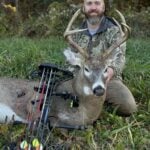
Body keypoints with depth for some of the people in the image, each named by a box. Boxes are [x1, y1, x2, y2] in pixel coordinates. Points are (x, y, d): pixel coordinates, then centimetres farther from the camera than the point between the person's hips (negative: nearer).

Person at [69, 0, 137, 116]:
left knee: (128, 106, -26)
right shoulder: (77, 33, 10)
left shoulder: (114, 31, -3)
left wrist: (111, 70, -41)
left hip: (108, 80, -2)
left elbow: (119, 56, -17)